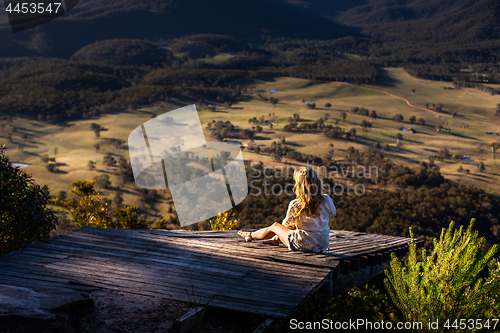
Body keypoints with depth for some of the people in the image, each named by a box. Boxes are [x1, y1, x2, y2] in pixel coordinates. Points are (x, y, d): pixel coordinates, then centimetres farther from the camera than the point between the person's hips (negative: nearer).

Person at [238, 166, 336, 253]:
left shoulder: (295, 205, -21)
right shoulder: (327, 200, -13)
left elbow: (287, 225, -3)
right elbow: (333, 213, 11)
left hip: (303, 246, -4)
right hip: (323, 245, 4)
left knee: (275, 226, 23)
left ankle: (250, 236, 49)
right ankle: (275, 239, 53)